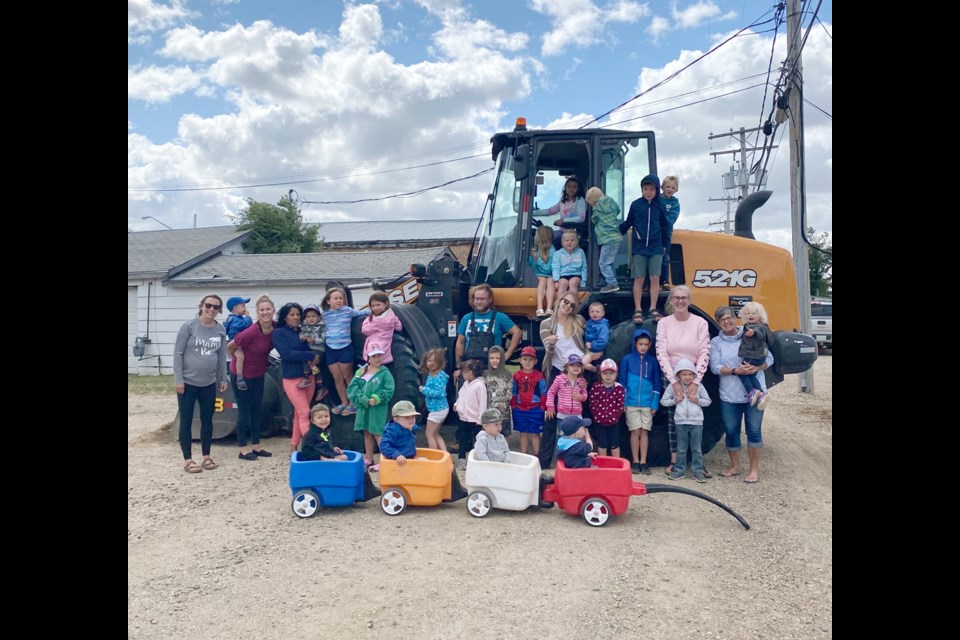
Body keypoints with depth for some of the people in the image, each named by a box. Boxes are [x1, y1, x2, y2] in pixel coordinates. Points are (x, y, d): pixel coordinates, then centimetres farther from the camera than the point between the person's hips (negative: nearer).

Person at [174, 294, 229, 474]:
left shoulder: (221, 330, 1)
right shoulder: (189, 326, -11)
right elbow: (177, 353, -10)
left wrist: (223, 379, 8)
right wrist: (178, 379, -13)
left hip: (209, 383, 4)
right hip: (188, 382, -4)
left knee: (207, 420, 11)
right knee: (186, 421, 3)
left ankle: (206, 456, 23)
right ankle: (188, 460, 11)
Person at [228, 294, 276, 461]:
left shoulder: (276, 327, -11)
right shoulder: (251, 332, -30)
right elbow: (230, 347, -17)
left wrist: (264, 359, 4)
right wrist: (239, 358, -1)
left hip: (259, 374, 6)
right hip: (241, 374, -6)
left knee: (256, 409, 14)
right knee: (244, 410, 2)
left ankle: (256, 446, 25)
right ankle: (243, 449, 12)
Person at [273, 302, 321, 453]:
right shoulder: (279, 333, -5)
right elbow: (286, 354, -17)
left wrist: (315, 358, -7)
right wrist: (311, 356, -17)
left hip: (308, 376, 5)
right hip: (292, 378, -5)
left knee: (299, 413, 12)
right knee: (305, 413, -9)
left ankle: (294, 446, 22)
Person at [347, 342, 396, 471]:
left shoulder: (385, 373, -8)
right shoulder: (361, 372, 3)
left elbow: (389, 390, -14)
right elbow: (352, 388, -3)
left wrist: (376, 399, -24)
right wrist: (363, 400, -16)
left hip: (378, 409, -5)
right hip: (363, 408, 5)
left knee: (378, 434, -5)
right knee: (367, 433, 16)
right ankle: (369, 459, 29)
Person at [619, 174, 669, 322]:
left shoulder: (659, 206, 3)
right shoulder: (635, 204, -2)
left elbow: (664, 226, 12)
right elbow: (627, 223, 6)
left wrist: (664, 244, 15)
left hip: (656, 249, 1)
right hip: (639, 248, -1)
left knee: (655, 278, 0)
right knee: (639, 279, 1)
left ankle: (653, 309, 9)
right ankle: (638, 310, 6)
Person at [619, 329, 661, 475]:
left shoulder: (653, 361, 4)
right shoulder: (627, 359, 0)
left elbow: (656, 384, 7)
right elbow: (622, 382, 3)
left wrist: (655, 403, 0)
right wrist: (622, 402, -4)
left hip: (647, 403, 1)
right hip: (631, 402, -1)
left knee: (644, 432, 3)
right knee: (635, 432, 0)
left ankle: (643, 462, 11)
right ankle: (635, 462, 10)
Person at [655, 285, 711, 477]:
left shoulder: (700, 323, -3)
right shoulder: (664, 323, -1)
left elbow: (704, 354, -7)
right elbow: (661, 354, -7)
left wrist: (695, 381, -15)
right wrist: (674, 381, -16)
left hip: (694, 376, -1)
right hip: (670, 377, 1)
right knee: (673, 419, 5)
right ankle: (674, 461, 12)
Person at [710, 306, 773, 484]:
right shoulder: (716, 342, 4)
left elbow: (769, 358, 2)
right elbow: (715, 366, -7)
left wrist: (757, 367, -18)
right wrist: (735, 371, -22)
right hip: (729, 396, 1)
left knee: (754, 431, 0)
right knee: (731, 431, 8)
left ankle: (754, 469, 13)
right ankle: (735, 466, 28)